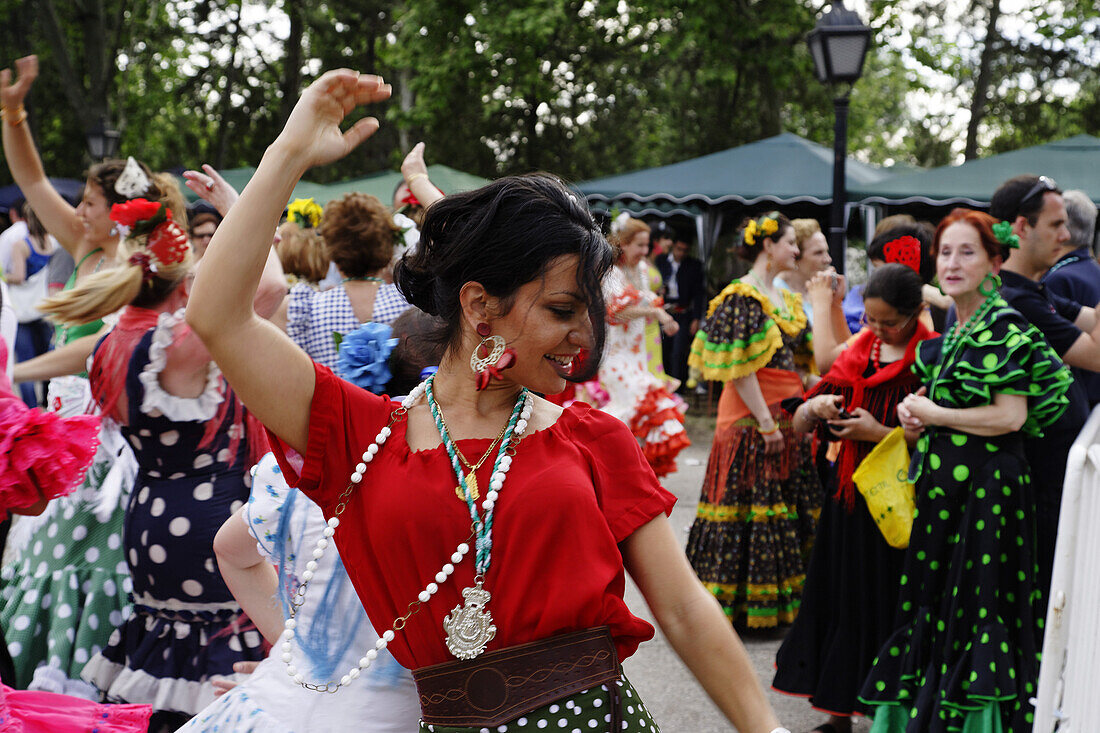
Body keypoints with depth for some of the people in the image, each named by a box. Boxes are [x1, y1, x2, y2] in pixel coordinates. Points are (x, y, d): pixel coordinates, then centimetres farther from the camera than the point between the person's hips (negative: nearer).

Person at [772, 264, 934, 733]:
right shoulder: (855, 355, 9)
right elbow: (799, 426, 12)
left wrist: (880, 433, -17)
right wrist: (814, 408, -9)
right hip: (848, 496, 5)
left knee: (887, 603, -2)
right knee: (840, 600, 7)